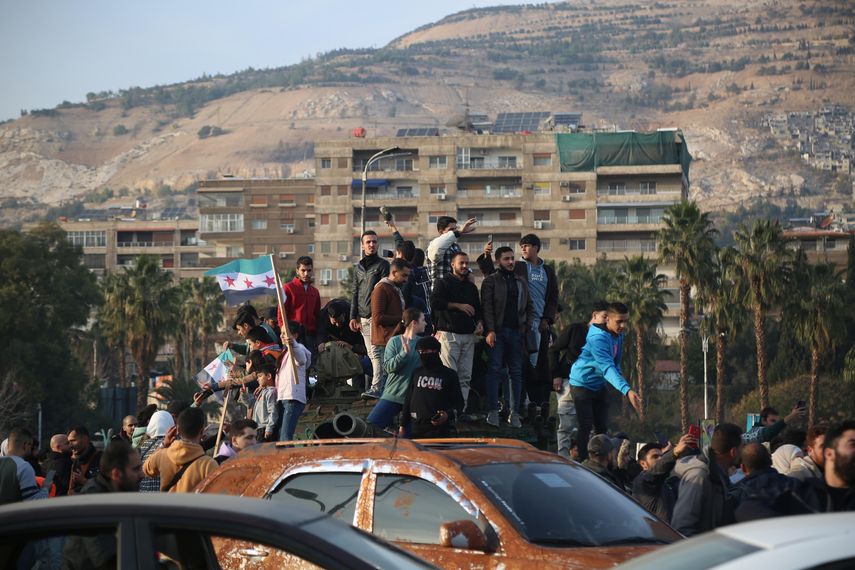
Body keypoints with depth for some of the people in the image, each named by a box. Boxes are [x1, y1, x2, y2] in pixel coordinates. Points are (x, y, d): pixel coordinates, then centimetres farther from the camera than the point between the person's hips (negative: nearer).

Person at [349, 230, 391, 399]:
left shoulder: (382, 264, 0)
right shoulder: (359, 267, 19)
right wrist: (353, 317, 14)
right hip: (363, 317, 6)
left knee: (376, 352, -14)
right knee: (371, 353, 5)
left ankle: (376, 387, -19)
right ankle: (377, 383, 9)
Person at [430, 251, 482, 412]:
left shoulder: (471, 287, 21)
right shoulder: (443, 283, 3)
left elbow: (477, 308, 25)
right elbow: (435, 302, -13)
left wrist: (479, 322, 5)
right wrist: (458, 305, -12)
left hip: (468, 335, 6)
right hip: (449, 333, -6)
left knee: (465, 376, 1)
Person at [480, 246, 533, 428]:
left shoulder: (522, 282, 17)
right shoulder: (491, 281, 2)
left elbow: (529, 307, 17)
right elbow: (486, 307, -6)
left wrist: (527, 326, 2)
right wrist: (490, 330, -16)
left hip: (516, 332, 4)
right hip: (497, 331, -4)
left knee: (516, 372, 3)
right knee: (495, 370, -8)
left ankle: (514, 413, 5)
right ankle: (493, 411, -8)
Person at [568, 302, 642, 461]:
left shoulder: (619, 335, -4)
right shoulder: (598, 338, -32)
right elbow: (607, 368, -44)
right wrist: (627, 390, -53)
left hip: (599, 385, 8)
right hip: (582, 384, -8)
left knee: (602, 426, 7)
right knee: (586, 427, -11)